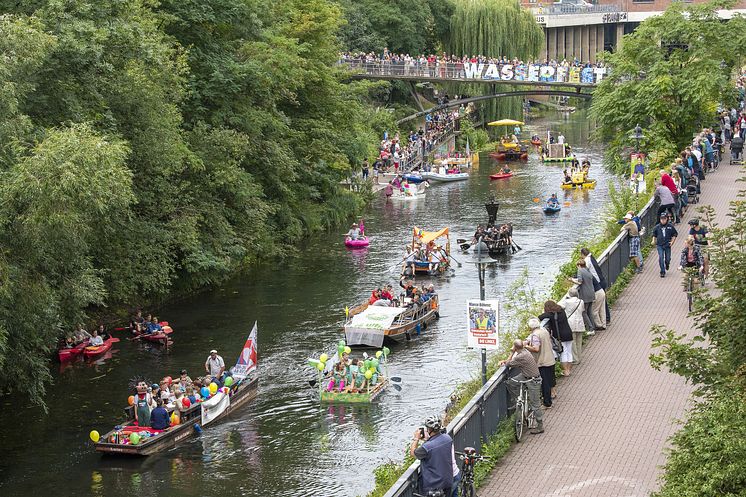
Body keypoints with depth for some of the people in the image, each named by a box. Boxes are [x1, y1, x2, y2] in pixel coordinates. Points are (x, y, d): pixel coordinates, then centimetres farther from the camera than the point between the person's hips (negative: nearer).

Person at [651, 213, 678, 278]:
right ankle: (662, 272, -2)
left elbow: (675, 234, 10)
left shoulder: (670, 227, -1)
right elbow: (654, 235, 13)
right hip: (660, 245, 0)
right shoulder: (657, 227, 1)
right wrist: (653, 241, -3)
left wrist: (672, 242, 0)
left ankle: (667, 264, 44)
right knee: (661, 258, -10)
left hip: (667, 245, 0)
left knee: (667, 259, 7)